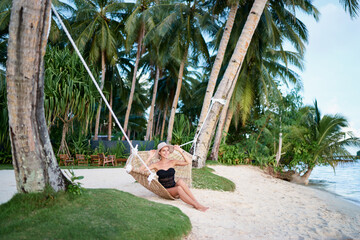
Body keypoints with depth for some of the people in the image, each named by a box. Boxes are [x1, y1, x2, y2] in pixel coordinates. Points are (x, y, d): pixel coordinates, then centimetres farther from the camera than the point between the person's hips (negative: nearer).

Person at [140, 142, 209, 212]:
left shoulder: (172, 162, 5)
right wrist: (150, 157, -16)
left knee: (180, 181, -32)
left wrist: (180, 151, -7)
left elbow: (188, 162, -4)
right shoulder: (156, 165, -1)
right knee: (179, 188, -34)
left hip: (174, 187, 3)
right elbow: (141, 170, -14)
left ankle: (196, 202, -30)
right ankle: (197, 205, -30)